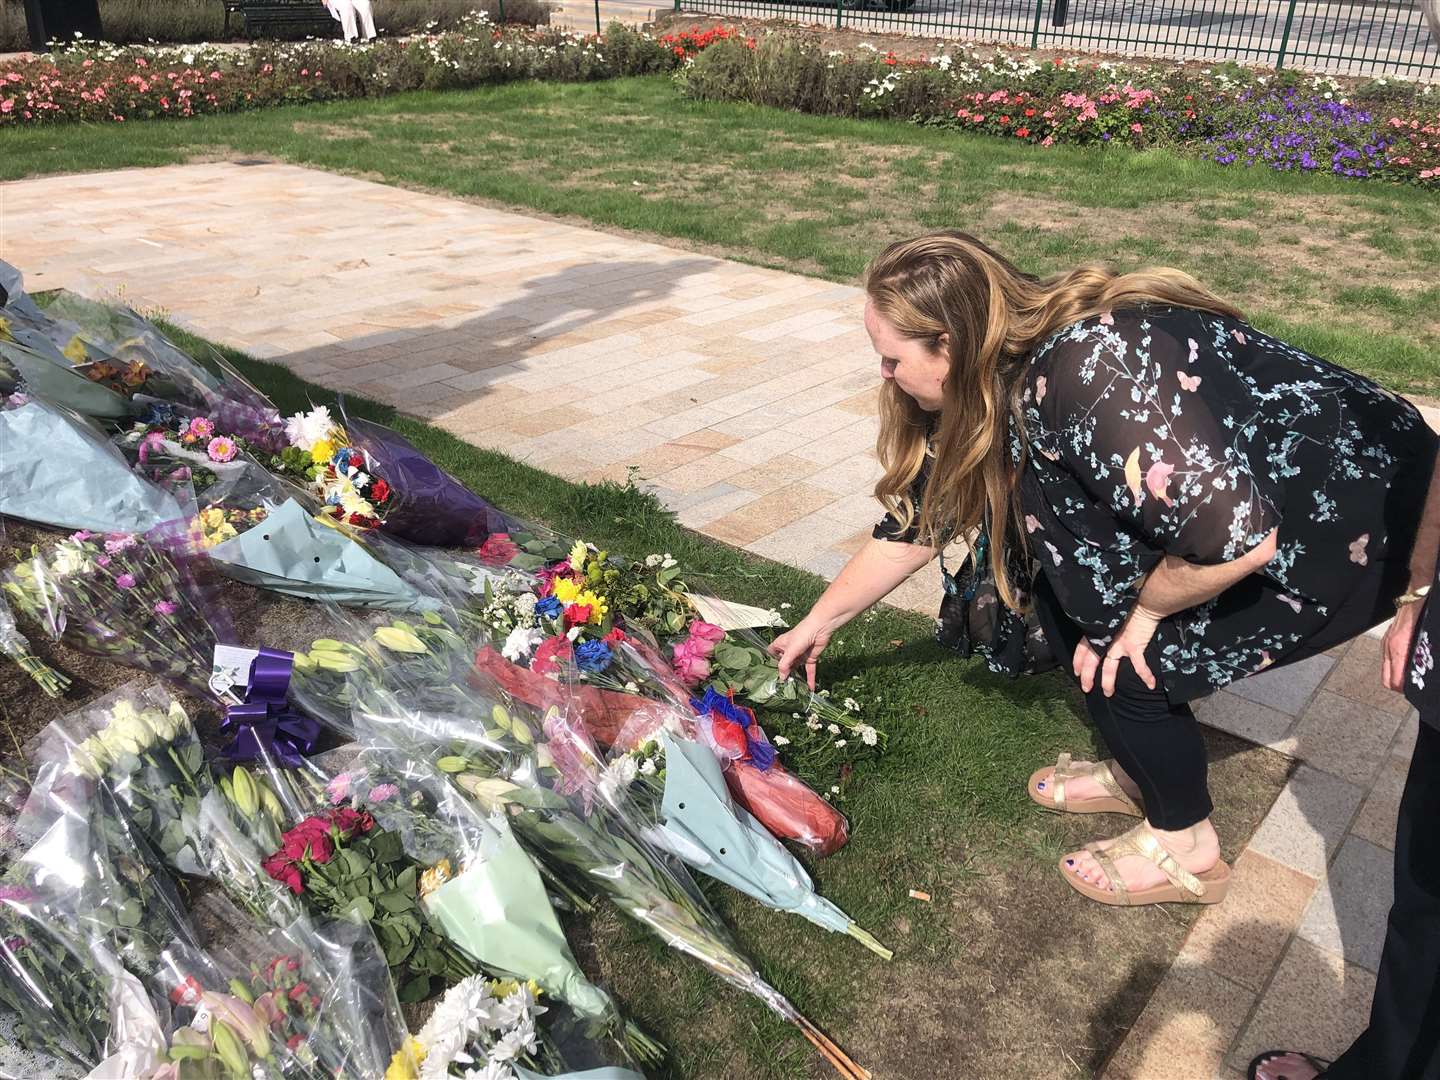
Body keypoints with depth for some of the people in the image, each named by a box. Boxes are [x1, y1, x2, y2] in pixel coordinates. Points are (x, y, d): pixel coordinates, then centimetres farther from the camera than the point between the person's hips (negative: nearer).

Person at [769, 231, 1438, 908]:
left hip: (1352, 532, -8)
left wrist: (1143, 609, -16)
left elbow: (1237, 539, -36)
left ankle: (1185, 850, 16)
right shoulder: (991, 390, -5)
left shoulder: (1088, 375, -34)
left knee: (1124, 661, -9)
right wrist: (819, 624, 15)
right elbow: (916, 524, 6)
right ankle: (1138, 772, 27)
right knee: (1066, 603, 3)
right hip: (1248, 495, 8)